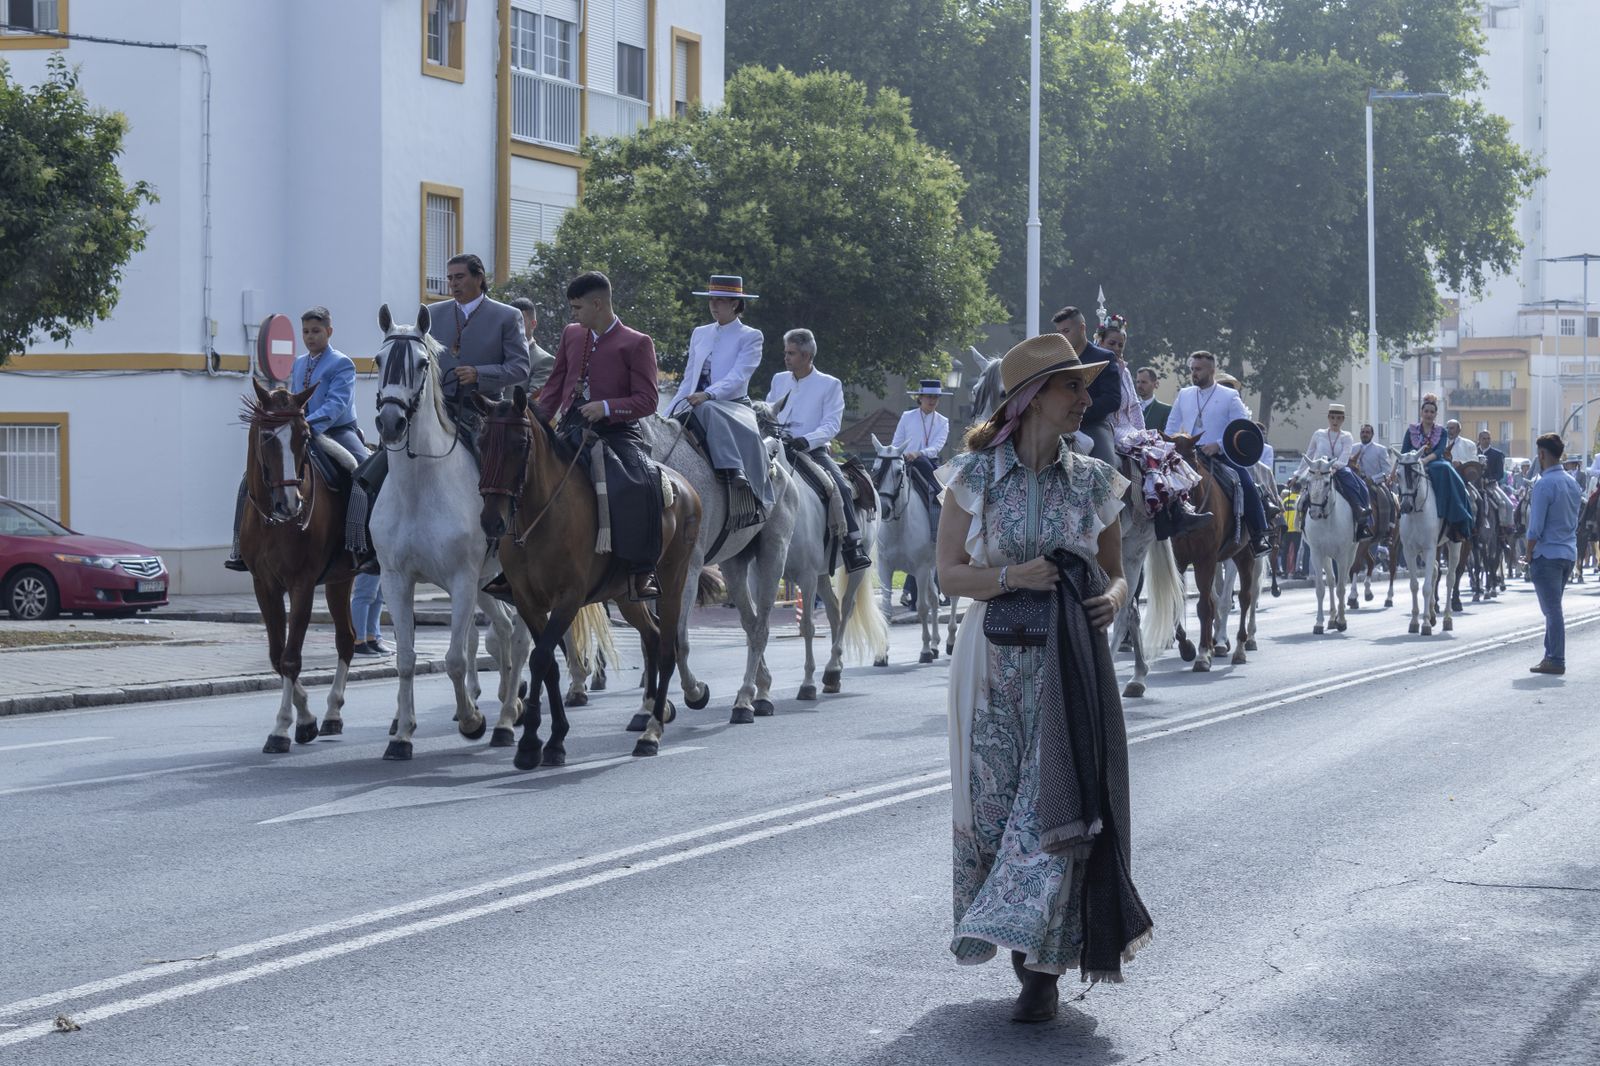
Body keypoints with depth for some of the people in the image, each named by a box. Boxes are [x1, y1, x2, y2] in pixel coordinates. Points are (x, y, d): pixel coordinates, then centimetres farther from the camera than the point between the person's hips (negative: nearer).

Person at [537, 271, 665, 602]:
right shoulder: (571, 335, 16)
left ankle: (641, 572, -26)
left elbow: (648, 400, -5)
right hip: (571, 431, 6)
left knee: (635, 486, -33)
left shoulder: (637, 344, -1)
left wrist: (606, 407, -19)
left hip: (617, 431, -6)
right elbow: (554, 387, 21)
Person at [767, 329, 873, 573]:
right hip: (780, 449, 4)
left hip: (813, 451, -4)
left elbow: (831, 425, -6)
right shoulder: (779, 380, 17)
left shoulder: (830, 385, 4)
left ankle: (853, 546, -23)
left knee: (841, 487, -26)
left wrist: (807, 440, -24)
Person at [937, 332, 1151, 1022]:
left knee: (1058, 803, -7)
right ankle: (1021, 944, 21)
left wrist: (1111, 599, -11)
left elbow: (1115, 573, 12)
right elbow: (949, 574, 0)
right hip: (994, 661, 0)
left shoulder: (1093, 482, 5)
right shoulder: (974, 476, 0)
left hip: (1071, 664, 0)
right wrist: (1011, 576, -17)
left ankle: (1044, 966, 0)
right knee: (993, 802, 2)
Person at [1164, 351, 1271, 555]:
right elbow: (1172, 426, 23)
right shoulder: (1184, 395, 16)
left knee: (1247, 484, -25)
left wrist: (1218, 445, -18)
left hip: (1221, 455, -4)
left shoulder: (1229, 397, 3)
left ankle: (1259, 536, -15)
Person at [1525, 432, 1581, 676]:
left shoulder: (1544, 484, -16)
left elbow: (1536, 527, -17)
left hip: (1547, 554, -8)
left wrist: (1529, 553, -4)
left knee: (1552, 609, -3)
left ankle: (1556, 661, 0)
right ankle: (1552, 655, 20)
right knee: (1553, 608, 17)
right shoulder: (1572, 482, 10)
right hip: (1569, 554, 8)